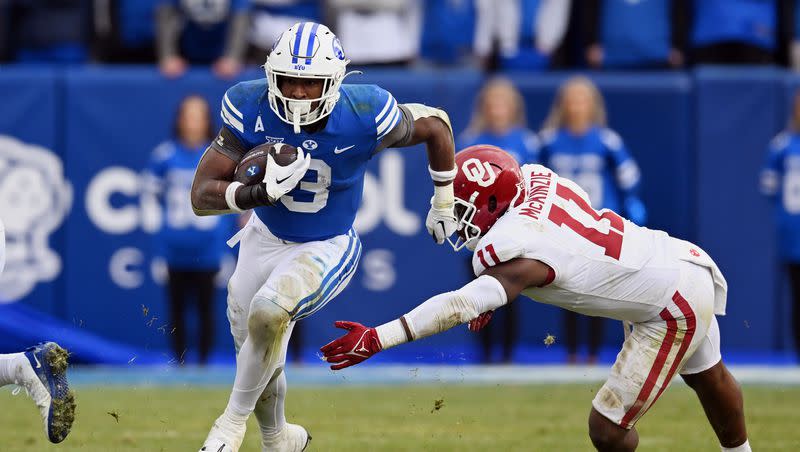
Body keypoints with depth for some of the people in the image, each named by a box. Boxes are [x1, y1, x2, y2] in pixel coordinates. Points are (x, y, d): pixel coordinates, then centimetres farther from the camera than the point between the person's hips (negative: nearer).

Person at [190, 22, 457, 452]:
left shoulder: (364, 117, -27)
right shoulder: (252, 109, -23)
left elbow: (435, 126, -6)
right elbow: (202, 196, -21)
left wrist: (444, 202, 8)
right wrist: (262, 193, -40)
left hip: (326, 249, -4)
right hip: (265, 238, 4)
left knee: (268, 313, -32)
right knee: (257, 357, 16)